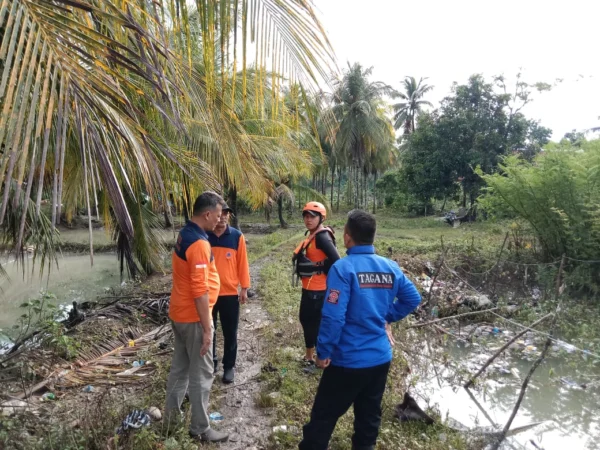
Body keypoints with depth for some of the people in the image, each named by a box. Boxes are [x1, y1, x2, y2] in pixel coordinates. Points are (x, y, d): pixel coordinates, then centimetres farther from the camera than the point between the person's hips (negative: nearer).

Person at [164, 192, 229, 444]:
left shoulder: (184, 235, 7)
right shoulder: (199, 243, -24)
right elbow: (200, 291, -26)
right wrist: (206, 328, -20)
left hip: (178, 313, 10)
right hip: (193, 317, -10)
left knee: (180, 366, 21)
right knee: (201, 373, 3)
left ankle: (171, 414, 36)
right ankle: (200, 429, 16)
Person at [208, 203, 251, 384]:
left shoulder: (237, 236, -4)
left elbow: (242, 263, 0)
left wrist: (244, 288, 0)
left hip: (230, 293, 0)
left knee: (230, 333, 10)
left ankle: (229, 366, 26)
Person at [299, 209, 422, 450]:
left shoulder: (343, 268, -20)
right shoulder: (391, 267, -1)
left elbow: (333, 317, -23)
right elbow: (413, 298, 10)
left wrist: (323, 352, -12)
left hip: (348, 359, -6)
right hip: (381, 357, 6)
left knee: (323, 416, 9)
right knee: (369, 416, 21)